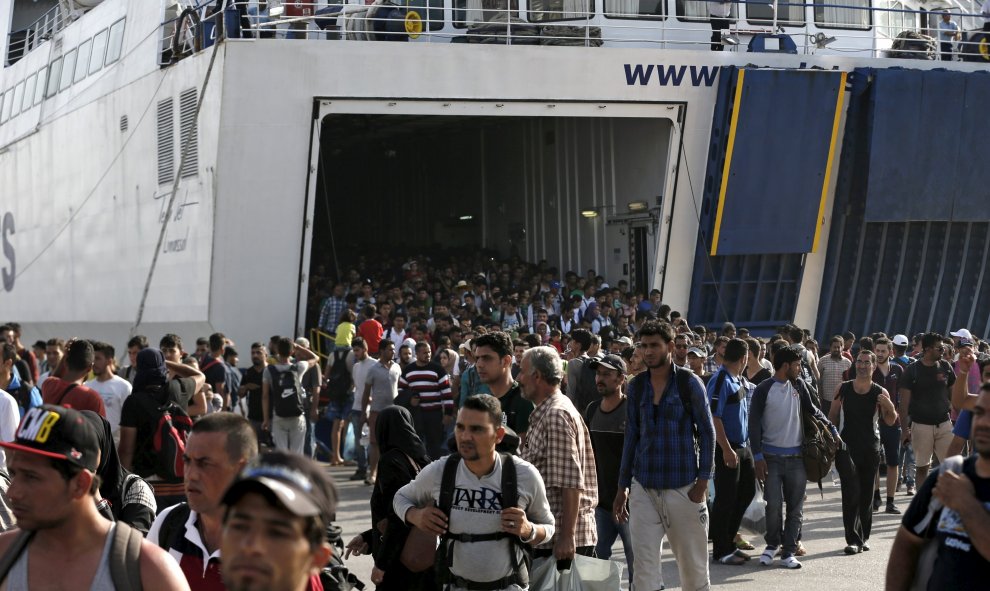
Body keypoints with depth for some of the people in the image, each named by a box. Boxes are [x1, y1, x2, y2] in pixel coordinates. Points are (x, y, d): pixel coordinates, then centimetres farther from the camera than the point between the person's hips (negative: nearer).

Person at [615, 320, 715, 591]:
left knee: (693, 564, 7)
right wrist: (623, 486, 10)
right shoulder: (636, 386, 6)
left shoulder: (689, 383, -4)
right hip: (644, 488, 3)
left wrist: (703, 481, -9)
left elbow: (707, 433, -2)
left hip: (683, 487, -3)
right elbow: (631, 436, 11)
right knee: (644, 564, -2)